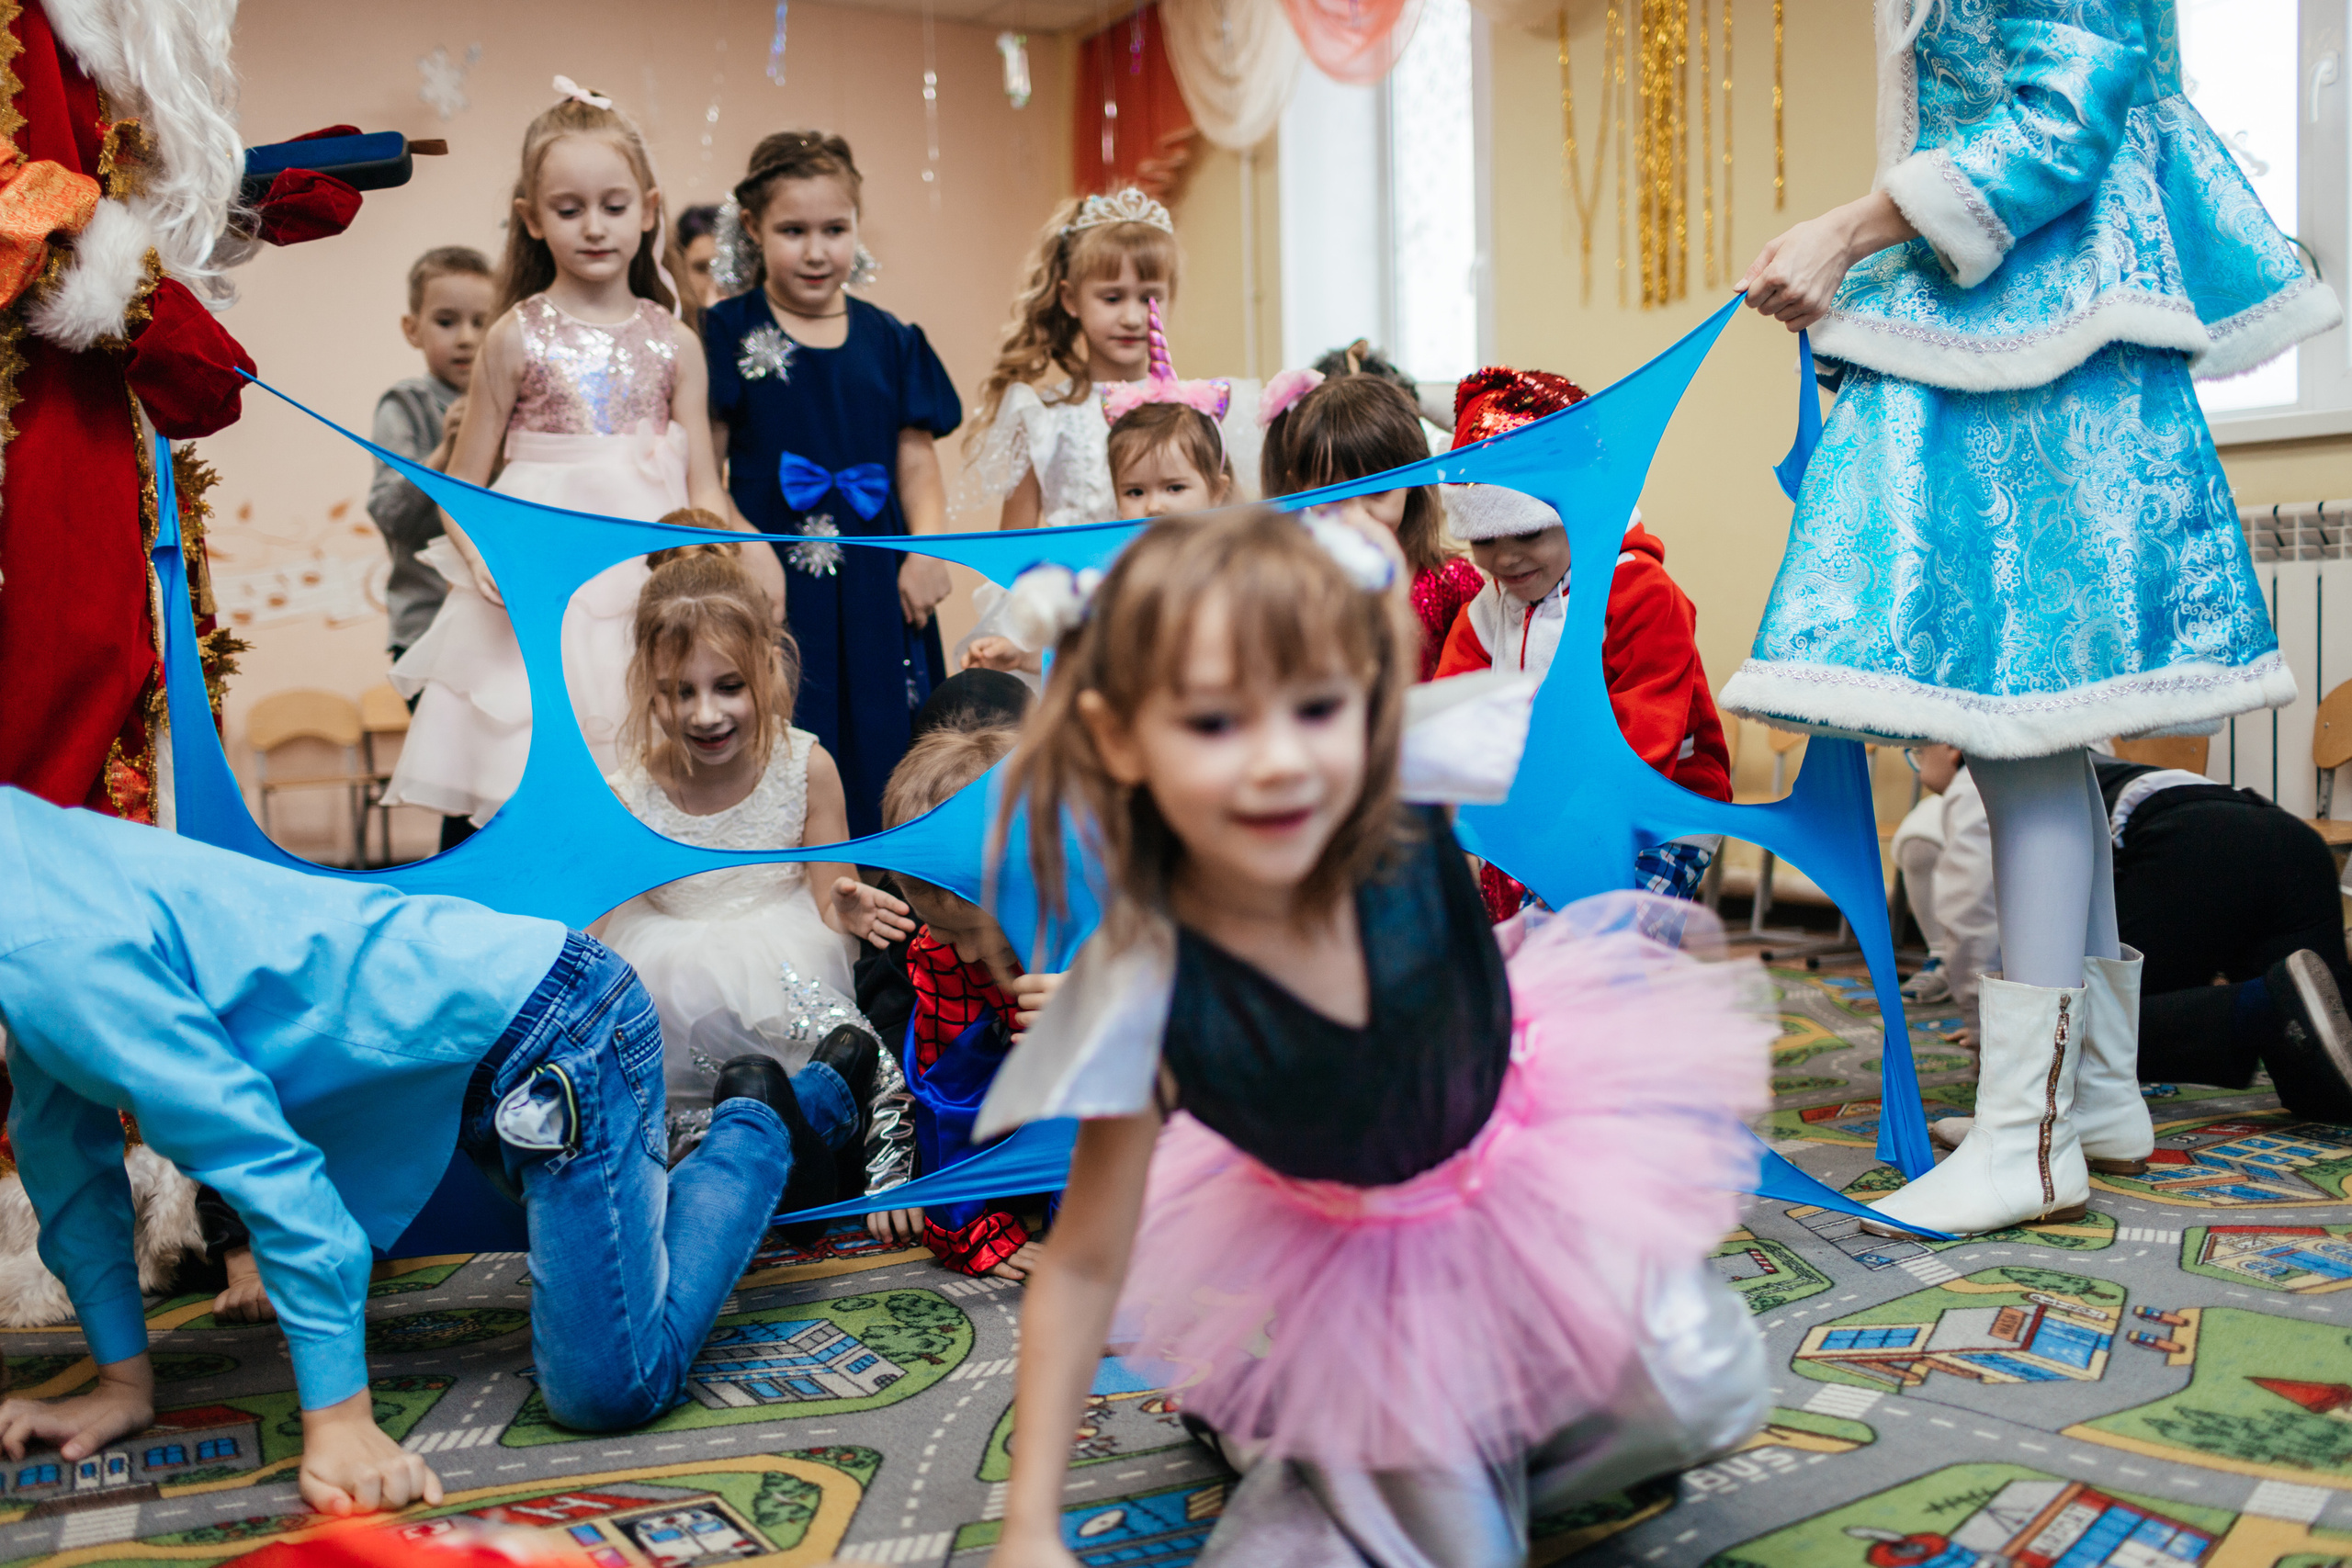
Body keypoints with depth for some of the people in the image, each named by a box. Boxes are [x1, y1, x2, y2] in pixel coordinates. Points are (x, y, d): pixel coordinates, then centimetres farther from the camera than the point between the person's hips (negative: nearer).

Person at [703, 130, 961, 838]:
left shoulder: (890, 340, 9)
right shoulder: (729, 334, 1)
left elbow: (916, 459, 9)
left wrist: (927, 546, -7)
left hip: (876, 592, 3)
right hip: (775, 585, -3)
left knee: (881, 763, 7)